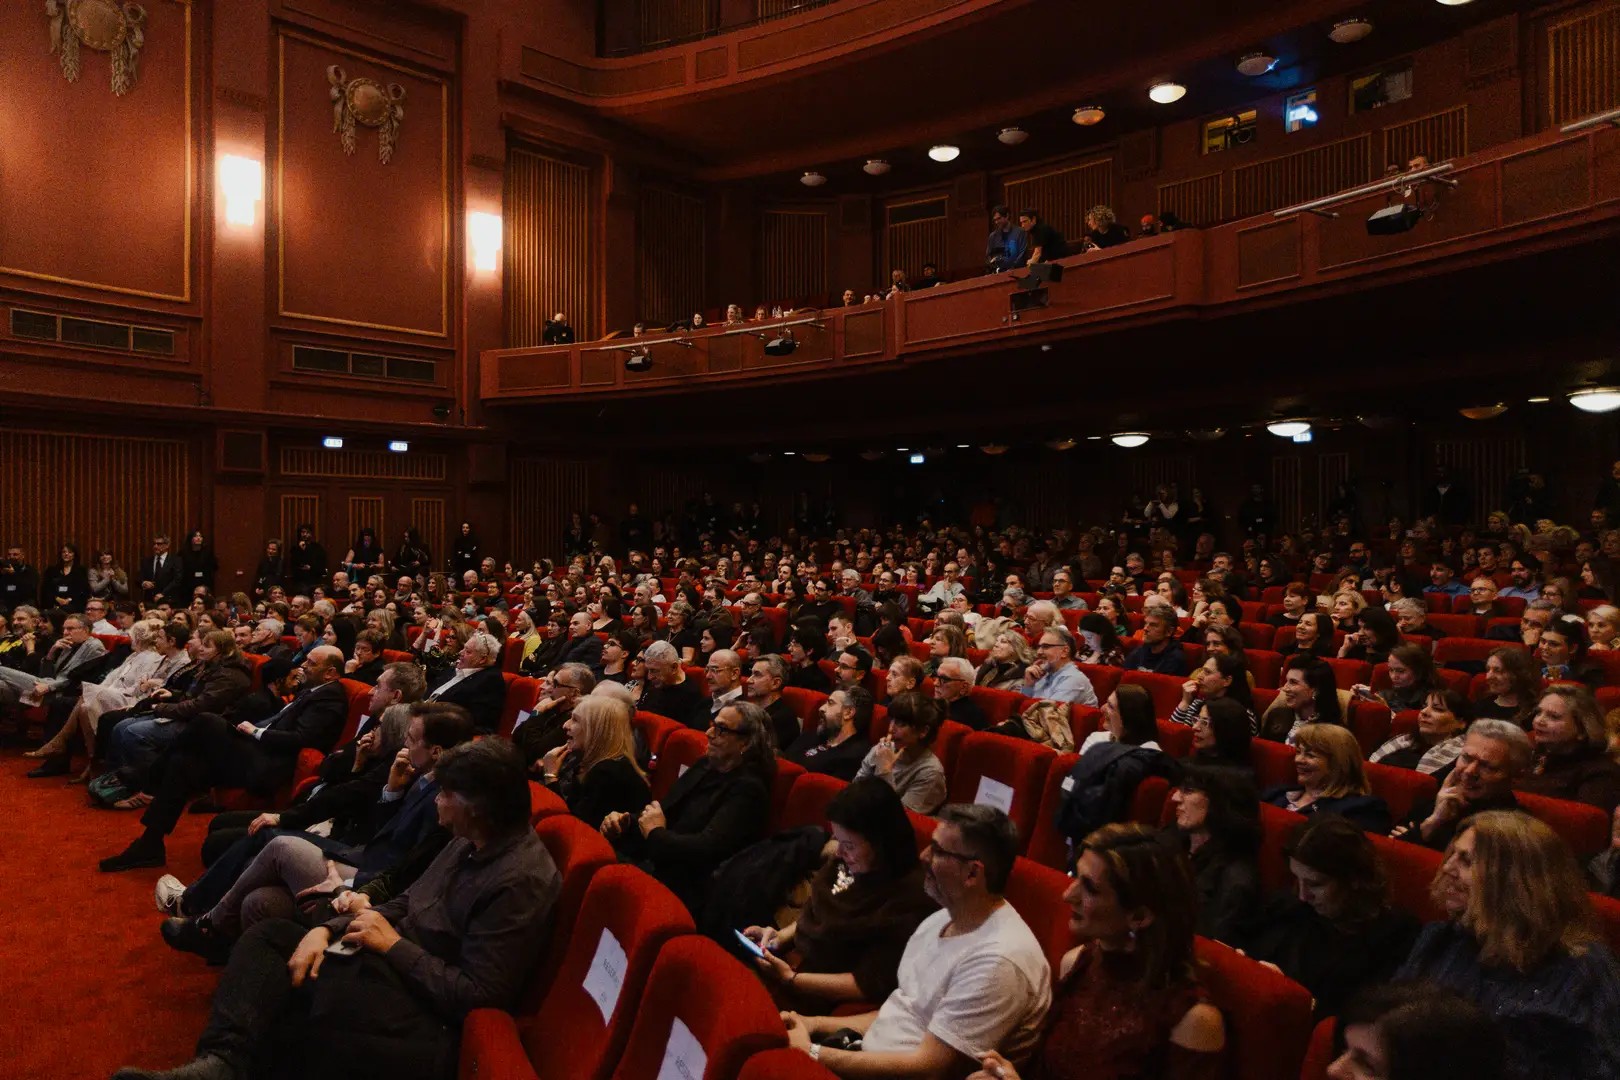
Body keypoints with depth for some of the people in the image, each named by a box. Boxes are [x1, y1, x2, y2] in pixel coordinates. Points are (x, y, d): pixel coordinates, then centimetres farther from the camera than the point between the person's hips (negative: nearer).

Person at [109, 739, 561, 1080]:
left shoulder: (520, 881, -24)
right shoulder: (471, 843, 7)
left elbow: (475, 994, -25)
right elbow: (406, 904, 15)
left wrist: (394, 945, -16)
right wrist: (326, 929, -2)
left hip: (427, 1020, -10)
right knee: (270, 934, -2)